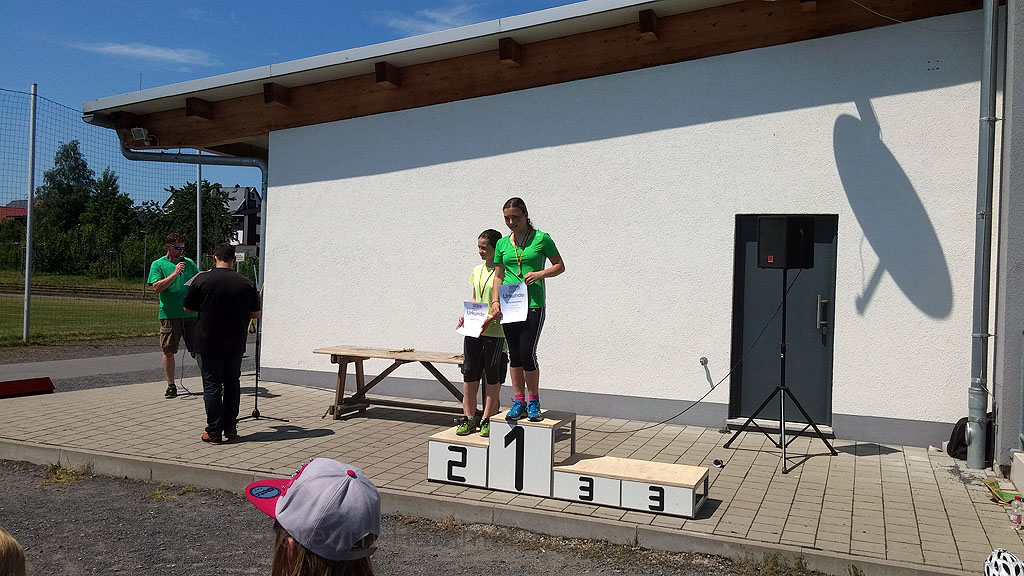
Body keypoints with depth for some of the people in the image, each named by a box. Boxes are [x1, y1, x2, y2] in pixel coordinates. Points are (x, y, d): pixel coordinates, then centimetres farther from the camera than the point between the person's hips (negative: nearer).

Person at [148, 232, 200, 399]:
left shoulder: (189, 263, 13)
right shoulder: (158, 265, 4)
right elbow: (156, 287, -9)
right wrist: (175, 273, -17)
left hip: (191, 314, 2)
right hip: (169, 315, -2)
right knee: (168, 351, 3)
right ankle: (171, 386, 13)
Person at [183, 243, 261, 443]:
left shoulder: (201, 280, -8)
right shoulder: (246, 284, -3)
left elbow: (188, 308, 3)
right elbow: (255, 313, 5)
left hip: (209, 343, -2)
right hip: (235, 344, 2)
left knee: (212, 386, 3)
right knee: (232, 384, 14)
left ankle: (214, 431, 4)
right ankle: (230, 429, 17)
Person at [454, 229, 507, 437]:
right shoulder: (477, 270, 14)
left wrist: (491, 318, -22)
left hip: (495, 332, -6)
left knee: (492, 377, 3)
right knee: (469, 374, 5)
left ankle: (487, 420, 11)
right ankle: (468, 418, 14)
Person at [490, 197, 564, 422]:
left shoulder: (541, 239, 0)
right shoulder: (502, 243, 12)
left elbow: (560, 266, 5)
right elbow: (498, 276, 15)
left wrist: (540, 273, -13)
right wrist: (495, 301, 2)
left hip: (533, 305, -4)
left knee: (527, 353, -8)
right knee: (514, 354, 7)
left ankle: (533, 401, 9)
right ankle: (518, 401, 17)